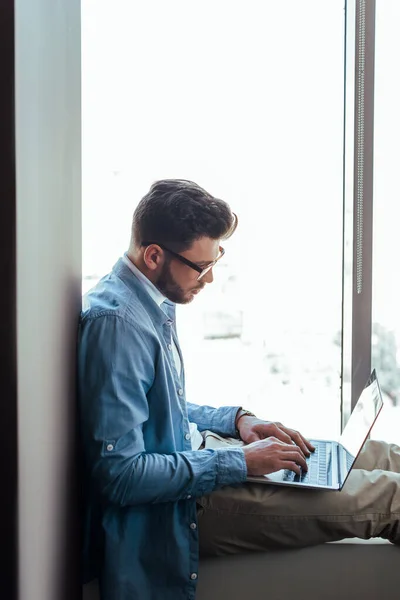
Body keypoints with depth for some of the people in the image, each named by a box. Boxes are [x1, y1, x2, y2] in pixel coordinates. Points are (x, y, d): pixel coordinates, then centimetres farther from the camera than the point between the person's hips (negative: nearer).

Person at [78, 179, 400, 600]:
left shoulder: (152, 304, 7)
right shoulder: (116, 322, -25)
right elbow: (119, 473, -28)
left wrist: (237, 419, 4)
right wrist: (239, 463, -22)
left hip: (191, 452, 10)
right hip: (175, 506, -10)